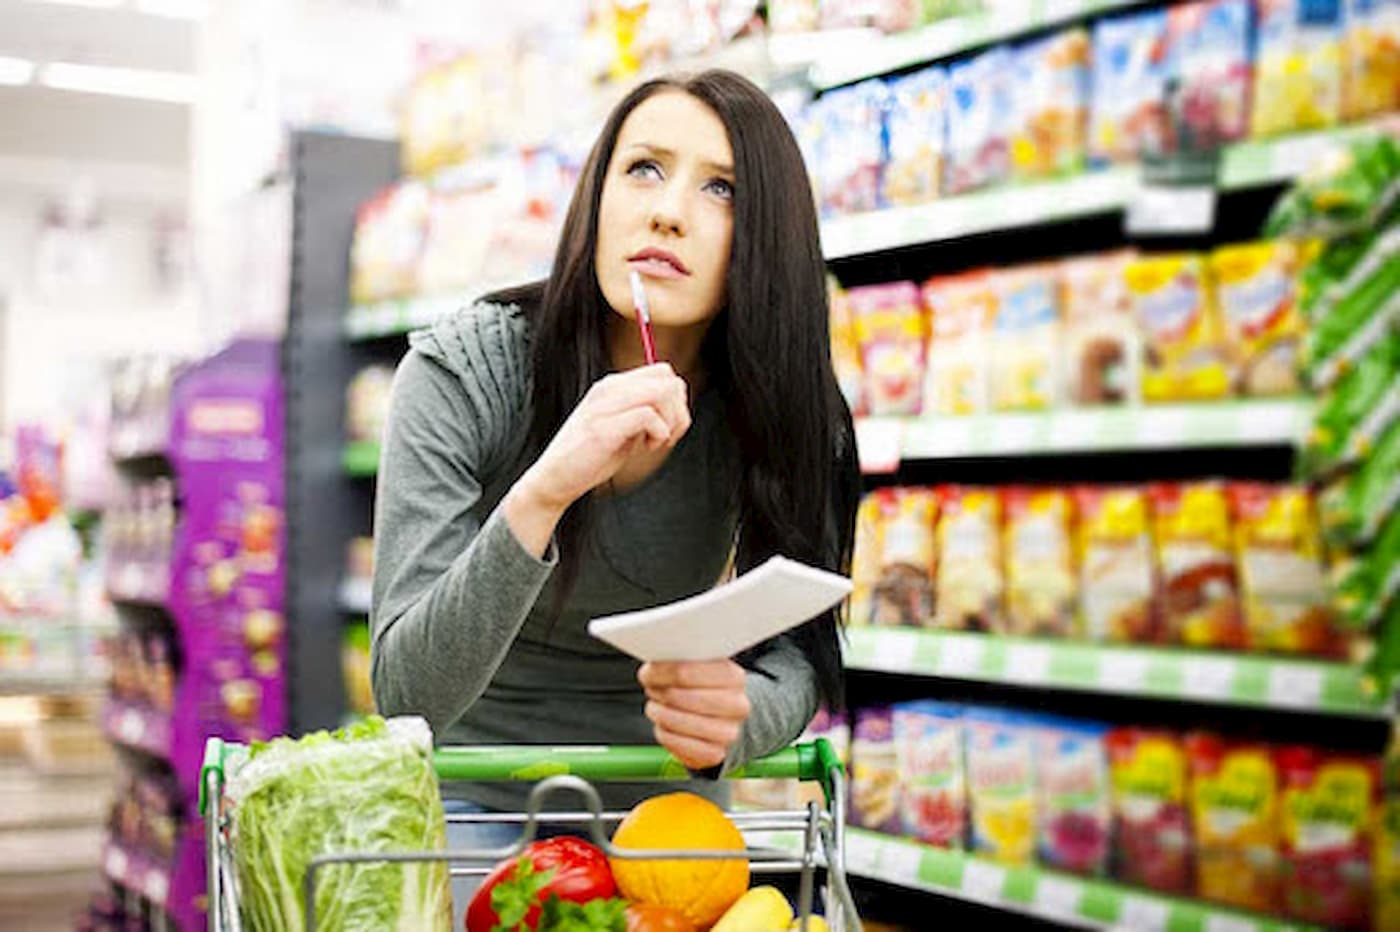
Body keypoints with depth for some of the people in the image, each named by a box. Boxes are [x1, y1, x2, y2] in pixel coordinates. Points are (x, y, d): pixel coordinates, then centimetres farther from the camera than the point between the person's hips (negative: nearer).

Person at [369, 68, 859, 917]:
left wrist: (737, 718, -31)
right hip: (478, 796, -2)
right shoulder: (461, 372, -22)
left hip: (664, 802, 2)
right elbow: (407, 696, -27)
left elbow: (795, 652, -7)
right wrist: (540, 495, -43)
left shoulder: (786, 415, -15)